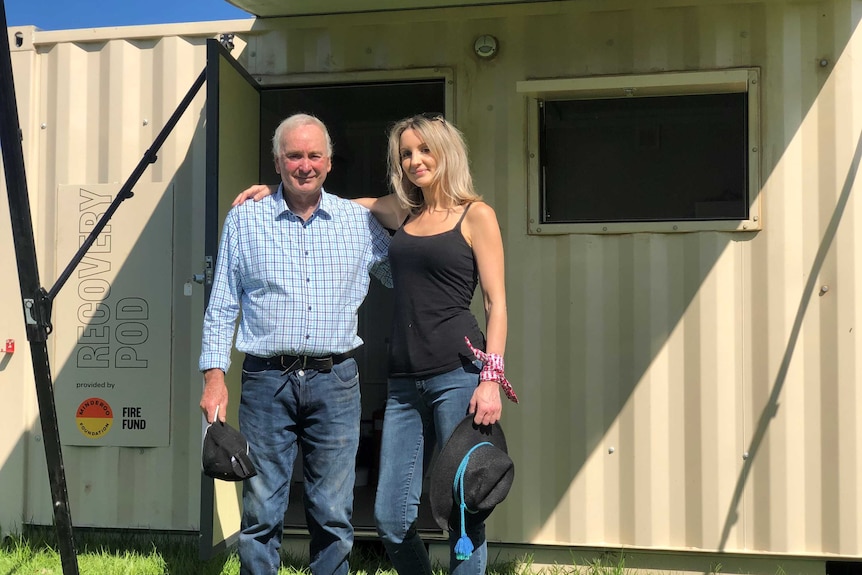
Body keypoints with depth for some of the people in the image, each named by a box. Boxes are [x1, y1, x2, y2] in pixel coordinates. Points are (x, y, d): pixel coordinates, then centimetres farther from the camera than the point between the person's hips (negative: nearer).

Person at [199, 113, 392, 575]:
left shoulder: (359, 220, 8)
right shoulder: (244, 219, 6)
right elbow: (221, 306, 7)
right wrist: (214, 375, -1)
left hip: (335, 380, 1)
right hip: (266, 380, -1)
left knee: (333, 513, 5)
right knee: (261, 511, 2)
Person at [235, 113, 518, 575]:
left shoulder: (475, 215, 3)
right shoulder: (401, 213, 17)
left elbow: (496, 301, -2)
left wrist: (491, 378, -11)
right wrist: (274, 191, 19)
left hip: (458, 373, -5)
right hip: (405, 380, 5)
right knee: (390, 517, 3)